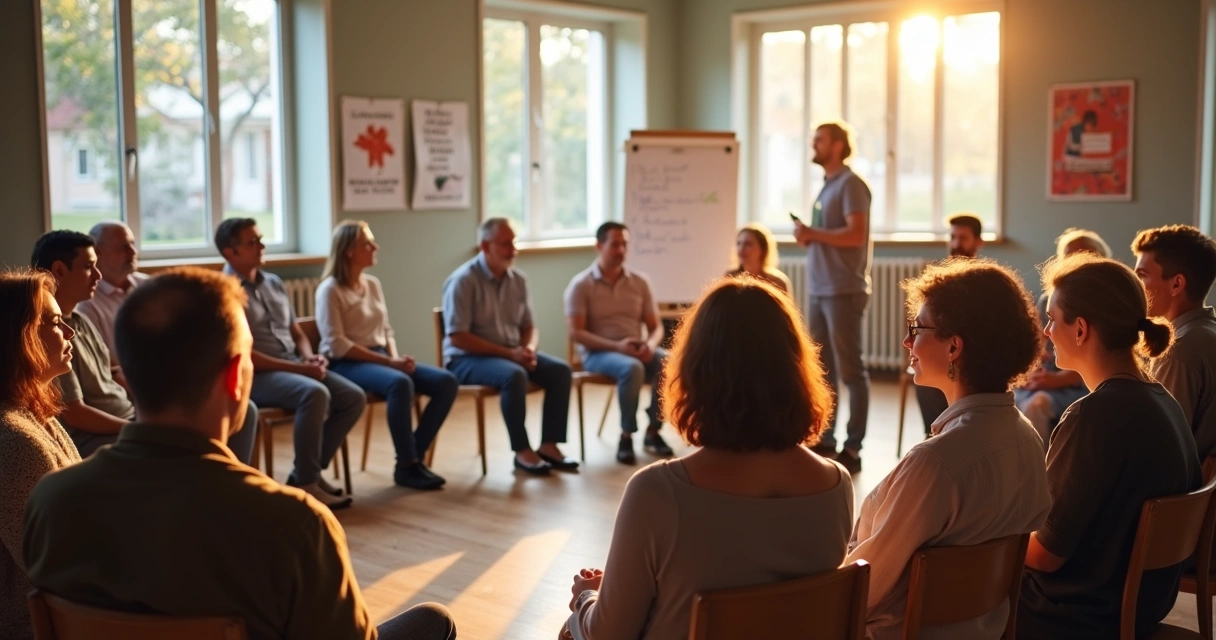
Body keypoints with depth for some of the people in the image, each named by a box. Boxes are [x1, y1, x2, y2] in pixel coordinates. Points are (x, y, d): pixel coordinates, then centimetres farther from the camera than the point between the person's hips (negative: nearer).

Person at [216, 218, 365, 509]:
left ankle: (308, 472, 0)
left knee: (354, 397, -9)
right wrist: (298, 368, -18)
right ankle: (305, 483, -21)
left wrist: (310, 358, -2)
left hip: (295, 367, 8)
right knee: (315, 393, -34)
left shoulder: (274, 283, 16)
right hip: (255, 375, -8)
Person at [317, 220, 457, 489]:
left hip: (379, 360, 8)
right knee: (400, 383, -37)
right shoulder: (330, 290, -8)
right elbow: (337, 345, -16)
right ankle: (406, 465, -23)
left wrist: (396, 358, -5)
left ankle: (414, 456, -8)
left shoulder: (373, 284, 15)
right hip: (346, 364, -8)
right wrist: (388, 362, -19)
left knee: (446, 382, -11)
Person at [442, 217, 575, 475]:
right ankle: (522, 451, -21)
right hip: (467, 358, -7)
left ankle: (549, 445, -11)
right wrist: (508, 353, -22)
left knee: (560, 370, -14)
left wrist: (528, 349, -11)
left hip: (512, 353, 7)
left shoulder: (518, 279, 6)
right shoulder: (464, 280, -14)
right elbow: (457, 337, -19)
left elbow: (529, 327, 14)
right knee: (514, 376, -34)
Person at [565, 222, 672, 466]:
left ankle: (652, 431, -10)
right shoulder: (580, 284, -5)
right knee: (632, 368, -37)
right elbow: (576, 333, -11)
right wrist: (616, 346, -23)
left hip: (636, 350, 4)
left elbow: (655, 326, 11)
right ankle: (626, 435, -18)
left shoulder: (640, 281, 9)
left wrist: (650, 344, -14)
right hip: (597, 353, -4)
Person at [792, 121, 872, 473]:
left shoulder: (851, 183, -8)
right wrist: (808, 236, 4)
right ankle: (824, 440, 17)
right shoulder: (827, 186, 18)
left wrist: (812, 233, -13)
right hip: (819, 290, 9)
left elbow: (855, 234, -18)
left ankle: (852, 448, -1)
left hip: (843, 291, -9)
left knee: (850, 370, -4)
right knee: (820, 369, 10)